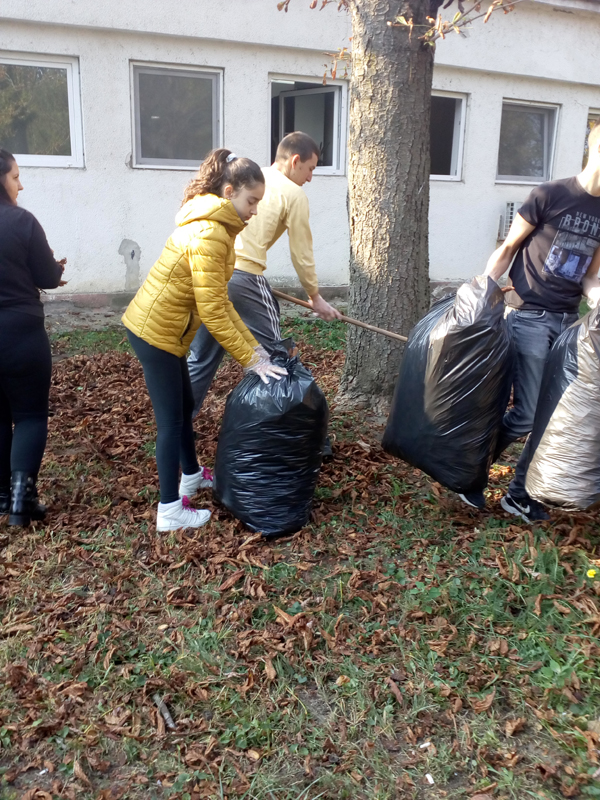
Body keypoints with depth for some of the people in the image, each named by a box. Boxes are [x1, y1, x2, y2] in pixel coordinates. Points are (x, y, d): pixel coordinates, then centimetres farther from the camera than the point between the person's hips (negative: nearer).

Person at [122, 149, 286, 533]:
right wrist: (251, 360, -18)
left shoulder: (216, 227, 9)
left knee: (184, 406, 21)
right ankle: (170, 511, 9)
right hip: (157, 332, -10)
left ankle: (191, 475, 41)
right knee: (171, 419, -2)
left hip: (159, 326, 10)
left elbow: (220, 301, 8)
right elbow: (212, 313, -24)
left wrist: (254, 347, 5)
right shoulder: (209, 234, -23)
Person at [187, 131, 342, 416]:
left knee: (202, 357, 16)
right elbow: (302, 255, 6)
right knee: (272, 354, 9)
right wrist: (315, 297, 19)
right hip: (243, 276, -7)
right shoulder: (293, 194, 2)